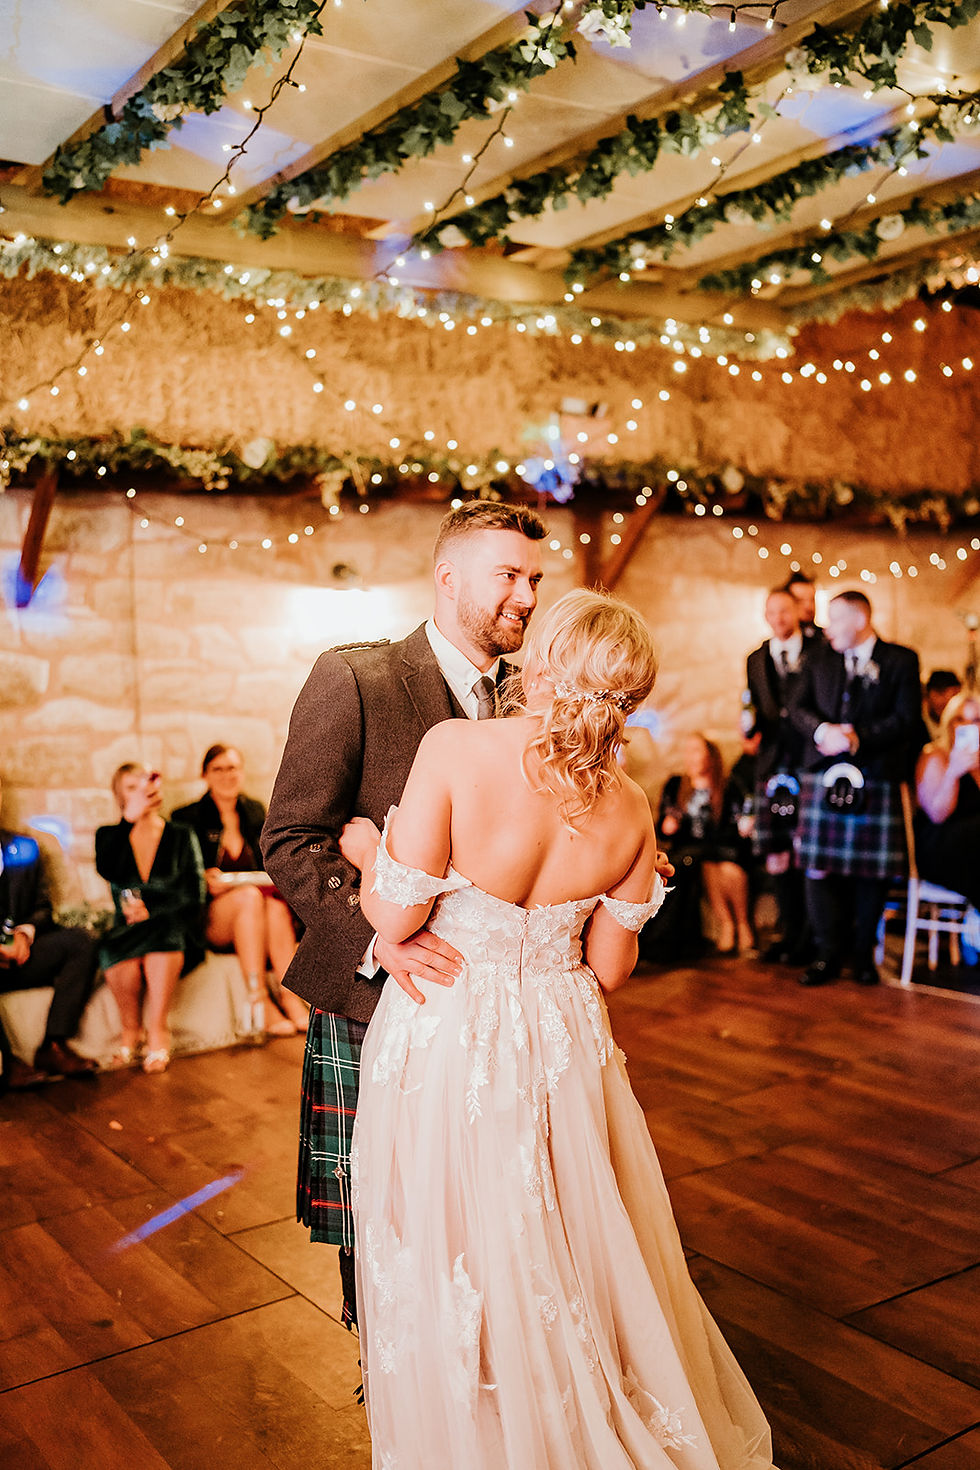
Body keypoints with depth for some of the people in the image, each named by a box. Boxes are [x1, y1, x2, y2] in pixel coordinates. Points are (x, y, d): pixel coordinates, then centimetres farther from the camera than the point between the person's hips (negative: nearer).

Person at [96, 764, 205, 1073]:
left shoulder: (181, 836, 10)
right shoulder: (109, 836, 13)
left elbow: (193, 897, 0)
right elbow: (108, 870, -12)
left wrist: (151, 911, -15)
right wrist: (129, 818, -13)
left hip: (175, 931, -1)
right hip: (126, 930, 1)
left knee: (161, 930, -37)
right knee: (111, 946, -34)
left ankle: (158, 1032, -28)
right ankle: (129, 1030, -12)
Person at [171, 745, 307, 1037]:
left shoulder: (255, 812, 16)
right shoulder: (188, 818, 4)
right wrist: (206, 881, -20)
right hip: (210, 920, -3)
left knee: (276, 906, -32)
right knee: (250, 896, -35)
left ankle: (291, 998, -37)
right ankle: (260, 1003, -36)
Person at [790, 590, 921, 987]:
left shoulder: (901, 660, 4)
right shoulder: (819, 658, 15)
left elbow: (906, 719, -4)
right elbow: (798, 706, 8)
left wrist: (858, 739, -15)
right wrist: (823, 731, -13)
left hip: (877, 779, -2)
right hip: (823, 774, 3)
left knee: (871, 873, 3)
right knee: (820, 870, 0)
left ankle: (863, 954, 17)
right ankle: (829, 954, 10)